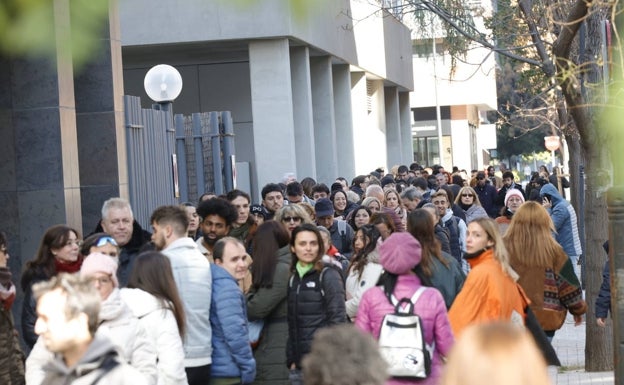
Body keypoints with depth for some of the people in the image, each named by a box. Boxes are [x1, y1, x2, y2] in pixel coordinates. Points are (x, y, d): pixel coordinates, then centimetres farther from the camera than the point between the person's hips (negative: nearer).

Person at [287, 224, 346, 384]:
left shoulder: (328, 275, -3)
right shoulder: (292, 278, 12)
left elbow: (338, 320, -8)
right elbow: (290, 324, 13)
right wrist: (291, 359, 8)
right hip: (298, 365, 5)